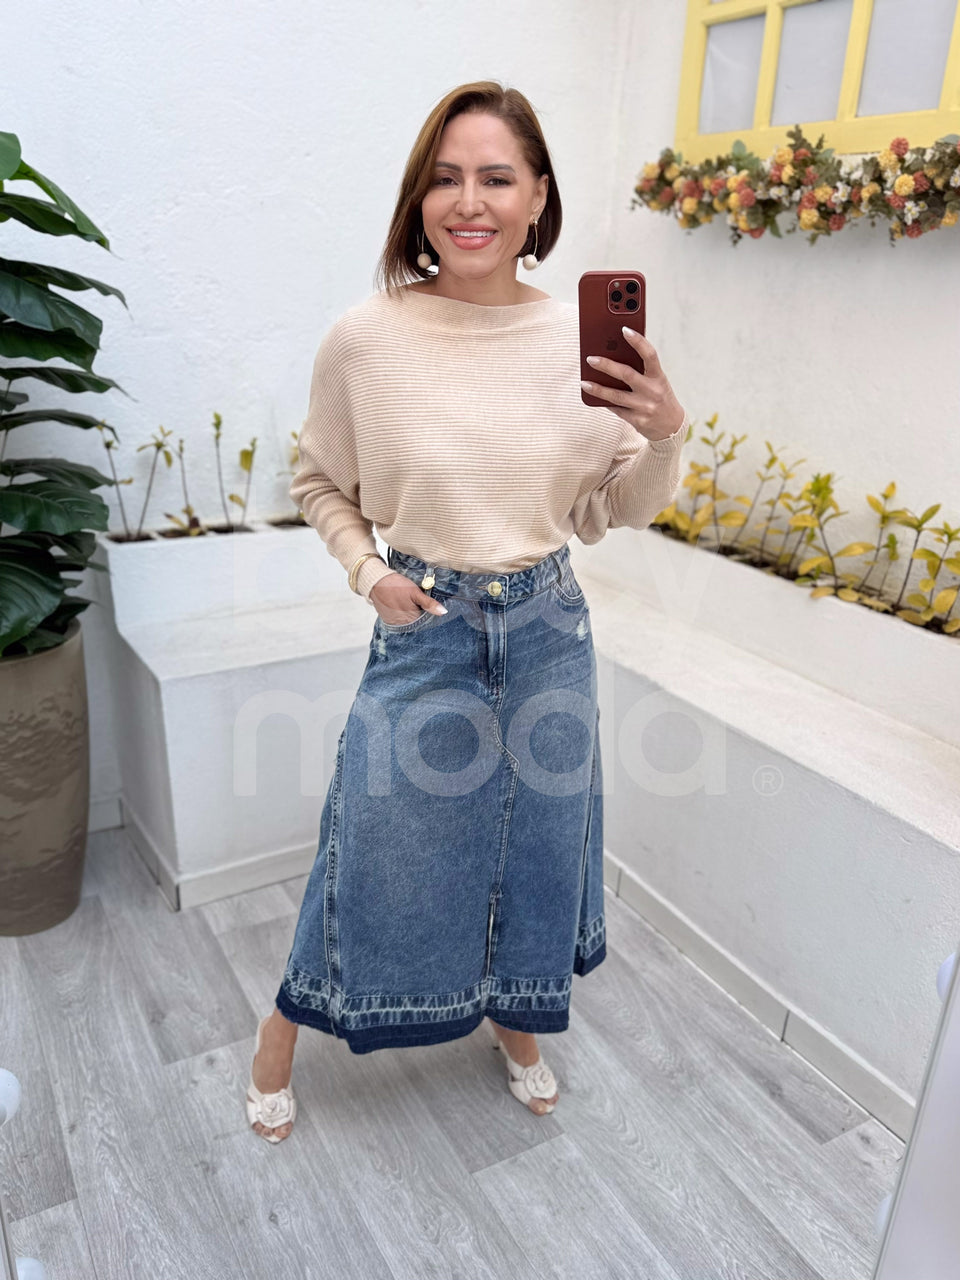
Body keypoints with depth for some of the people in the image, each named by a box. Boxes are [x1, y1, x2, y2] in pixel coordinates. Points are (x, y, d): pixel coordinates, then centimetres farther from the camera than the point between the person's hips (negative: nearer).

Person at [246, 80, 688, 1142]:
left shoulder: (585, 338, -5)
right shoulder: (364, 340, -11)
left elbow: (617, 509, 3)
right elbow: (319, 484, 5)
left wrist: (665, 433, -15)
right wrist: (368, 571, -10)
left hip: (547, 630, 3)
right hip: (422, 632, -2)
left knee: (535, 840, 18)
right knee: (378, 846, 11)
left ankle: (513, 1018, 49)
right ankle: (284, 1028, 41)